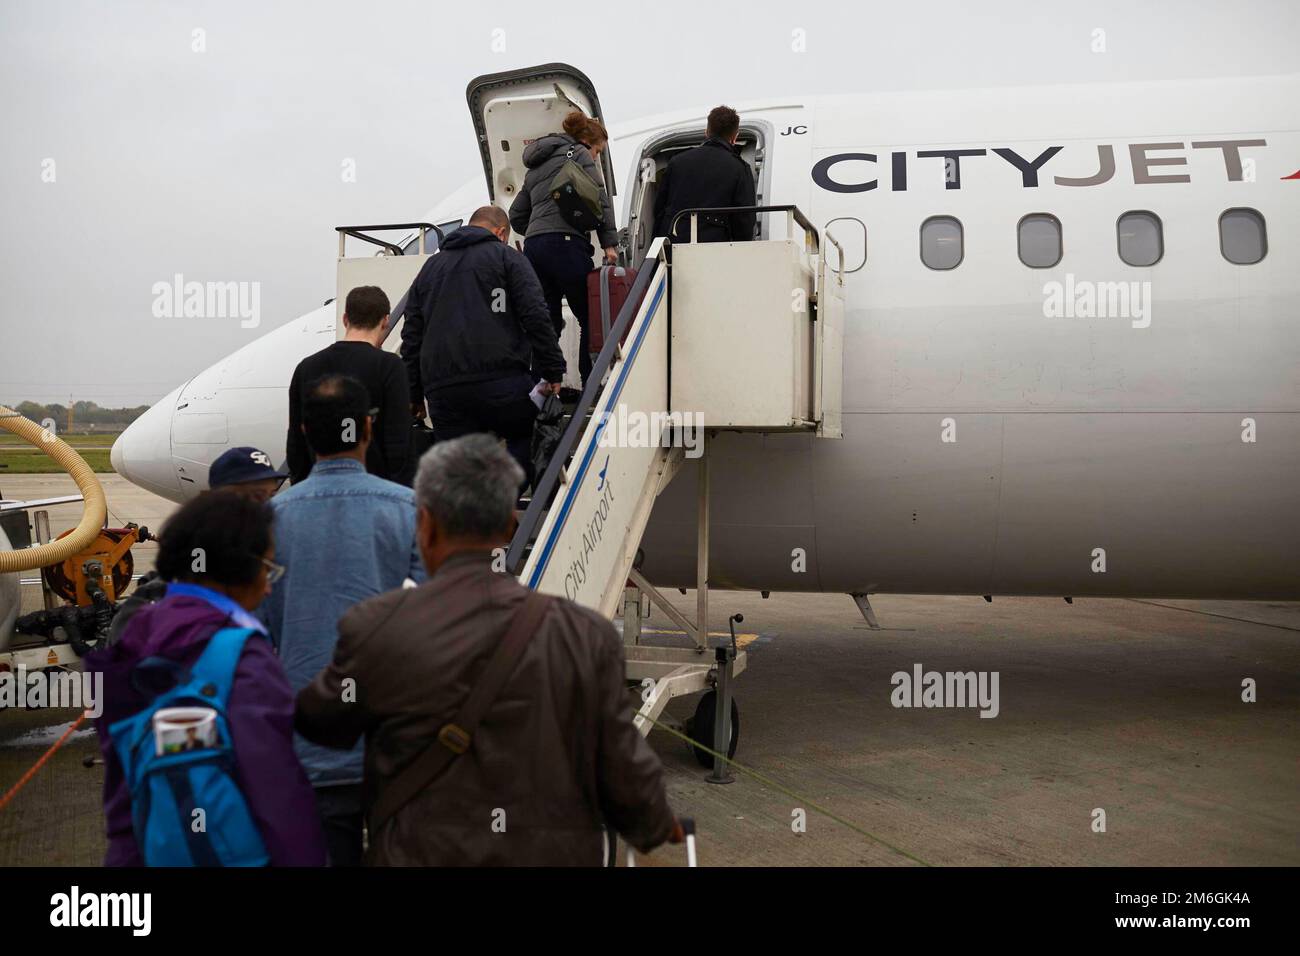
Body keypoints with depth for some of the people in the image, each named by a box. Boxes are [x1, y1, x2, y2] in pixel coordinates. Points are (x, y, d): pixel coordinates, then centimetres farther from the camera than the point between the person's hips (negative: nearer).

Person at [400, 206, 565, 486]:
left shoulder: (429, 267, 26)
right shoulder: (507, 257, 10)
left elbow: (411, 336, 22)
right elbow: (536, 316, -4)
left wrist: (414, 395, 24)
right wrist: (553, 370, -1)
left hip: (441, 389, 4)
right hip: (501, 378, -4)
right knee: (520, 442, 13)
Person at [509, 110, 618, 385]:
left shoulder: (535, 168, 29)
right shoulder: (579, 154, 7)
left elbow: (516, 216, 27)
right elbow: (599, 199, -4)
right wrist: (609, 243, -4)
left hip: (532, 246, 7)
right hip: (565, 244, -7)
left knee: (548, 324, 8)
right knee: (591, 319, -3)